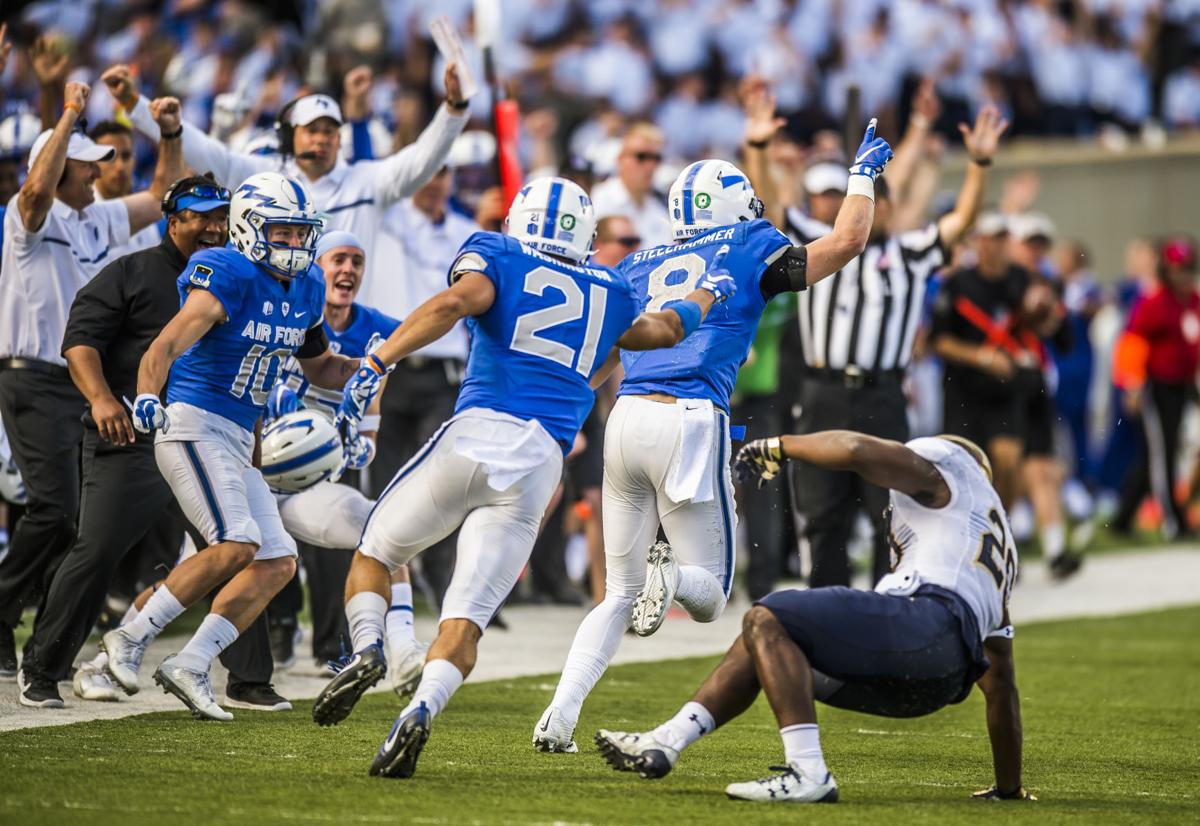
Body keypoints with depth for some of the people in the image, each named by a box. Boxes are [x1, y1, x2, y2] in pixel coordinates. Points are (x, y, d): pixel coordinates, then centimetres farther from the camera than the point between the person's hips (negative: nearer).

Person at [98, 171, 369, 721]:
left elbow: (318, 365, 28)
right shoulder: (228, 277, -15)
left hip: (238, 442, 9)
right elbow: (165, 347, -27)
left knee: (277, 562, 2)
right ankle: (133, 636, -11)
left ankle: (190, 666, 2)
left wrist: (360, 370, 7)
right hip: (195, 424, -9)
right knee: (235, 546, -23)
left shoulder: (306, 292, 10)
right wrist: (147, 397, -46)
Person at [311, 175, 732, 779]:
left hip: (476, 434, -2)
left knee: (374, 554, 16)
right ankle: (420, 710, -27)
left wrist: (377, 361, -14)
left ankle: (367, 648, -13)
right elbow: (665, 330, 43)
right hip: (542, 463, 2)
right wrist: (707, 293, 63)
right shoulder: (610, 295, 23)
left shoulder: (498, 259, 11)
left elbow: (455, 302, -10)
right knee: (468, 615, -2)